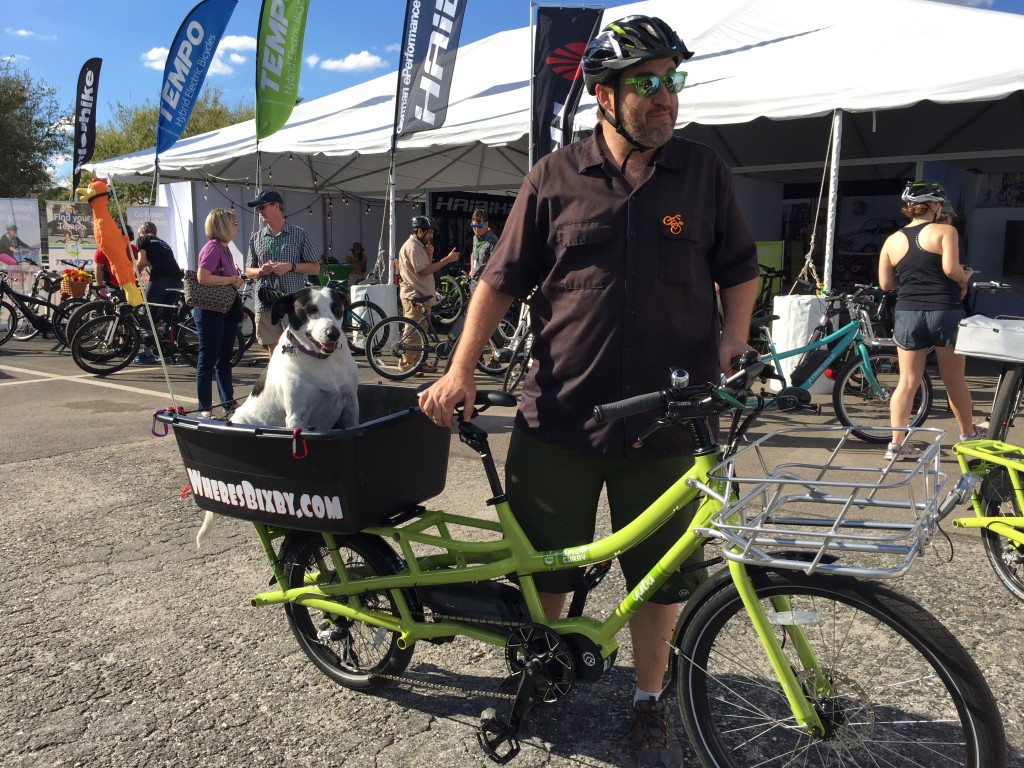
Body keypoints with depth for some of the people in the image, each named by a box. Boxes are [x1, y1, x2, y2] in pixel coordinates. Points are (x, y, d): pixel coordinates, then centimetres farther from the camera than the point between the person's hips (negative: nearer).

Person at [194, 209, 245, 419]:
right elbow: (202, 277, -25)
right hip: (211, 311, -9)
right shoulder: (212, 247, -13)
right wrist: (232, 279, -18)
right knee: (208, 359, -2)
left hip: (226, 310, 9)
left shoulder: (224, 248, 15)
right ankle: (205, 408, 4)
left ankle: (228, 403, 24)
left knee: (225, 358, 15)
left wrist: (237, 278, 8)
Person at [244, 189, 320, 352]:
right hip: (266, 305, 3)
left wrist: (290, 266, -11)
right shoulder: (256, 237, 12)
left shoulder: (300, 234, 4)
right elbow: (248, 271, 17)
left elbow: (315, 267, 4)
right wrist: (260, 271, -6)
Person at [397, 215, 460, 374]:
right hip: (414, 296, -10)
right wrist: (447, 259, -22)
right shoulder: (412, 247, -14)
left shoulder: (419, 246, 19)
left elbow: (427, 268, 17)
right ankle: (408, 363, -2)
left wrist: (430, 255, 1)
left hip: (421, 296, 11)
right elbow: (423, 271, -23)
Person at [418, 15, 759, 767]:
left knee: (659, 575, 12)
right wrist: (461, 371, -7)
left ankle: (650, 704, 34)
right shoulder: (556, 178, 0)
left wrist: (734, 347, -2)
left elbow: (740, 270, 13)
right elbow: (503, 277, 1)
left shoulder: (705, 173, 4)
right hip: (559, 416, 0)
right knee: (542, 565, 13)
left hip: (664, 419, 1)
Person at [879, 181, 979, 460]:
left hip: (908, 314, 3)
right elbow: (951, 269, -18)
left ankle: (897, 444, -1)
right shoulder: (945, 231, -4)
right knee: (954, 380, 13)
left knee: (907, 381, 5)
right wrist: (965, 279, 3)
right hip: (945, 312, -3)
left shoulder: (893, 240, 7)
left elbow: (886, 284, 7)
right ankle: (968, 434, 32)